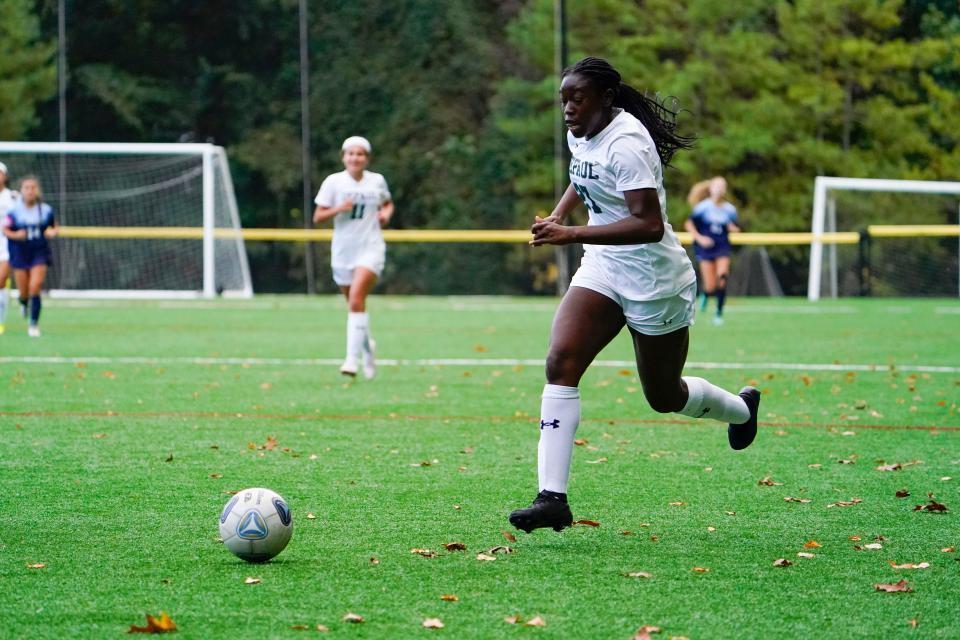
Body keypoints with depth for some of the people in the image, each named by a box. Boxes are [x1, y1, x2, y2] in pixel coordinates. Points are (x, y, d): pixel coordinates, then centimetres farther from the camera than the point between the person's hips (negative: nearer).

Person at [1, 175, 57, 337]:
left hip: (39, 253, 0)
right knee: (24, 292, 7)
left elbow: (54, 227, 12)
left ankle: (34, 324, -4)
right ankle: (23, 302, 47)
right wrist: (15, 235, -21)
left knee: (35, 287, -16)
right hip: (20, 253, 0)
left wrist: (52, 232, -11)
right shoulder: (14, 211, -7)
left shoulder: (46, 210, -3)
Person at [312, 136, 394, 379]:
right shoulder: (334, 182, -1)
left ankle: (352, 359, -22)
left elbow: (388, 204, 21)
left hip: (370, 248, -2)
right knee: (354, 304, 10)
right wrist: (339, 209, -20)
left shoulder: (377, 181, 2)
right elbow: (318, 216, -3)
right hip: (343, 250, 2)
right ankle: (367, 346, 38)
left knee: (356, 299, -20)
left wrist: (386, 213, -1)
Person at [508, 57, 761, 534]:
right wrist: (558, 214, 10)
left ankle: (742, 408, 45)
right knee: (560, 363, -16)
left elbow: (650, 225, -35)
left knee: (664, 396, 10)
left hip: (655, 280, -7)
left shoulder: (625, 144, -25)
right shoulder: (580, 134, 2)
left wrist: (572, 235, -41)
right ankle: (552, 497, -21)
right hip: (602, 268, 7)